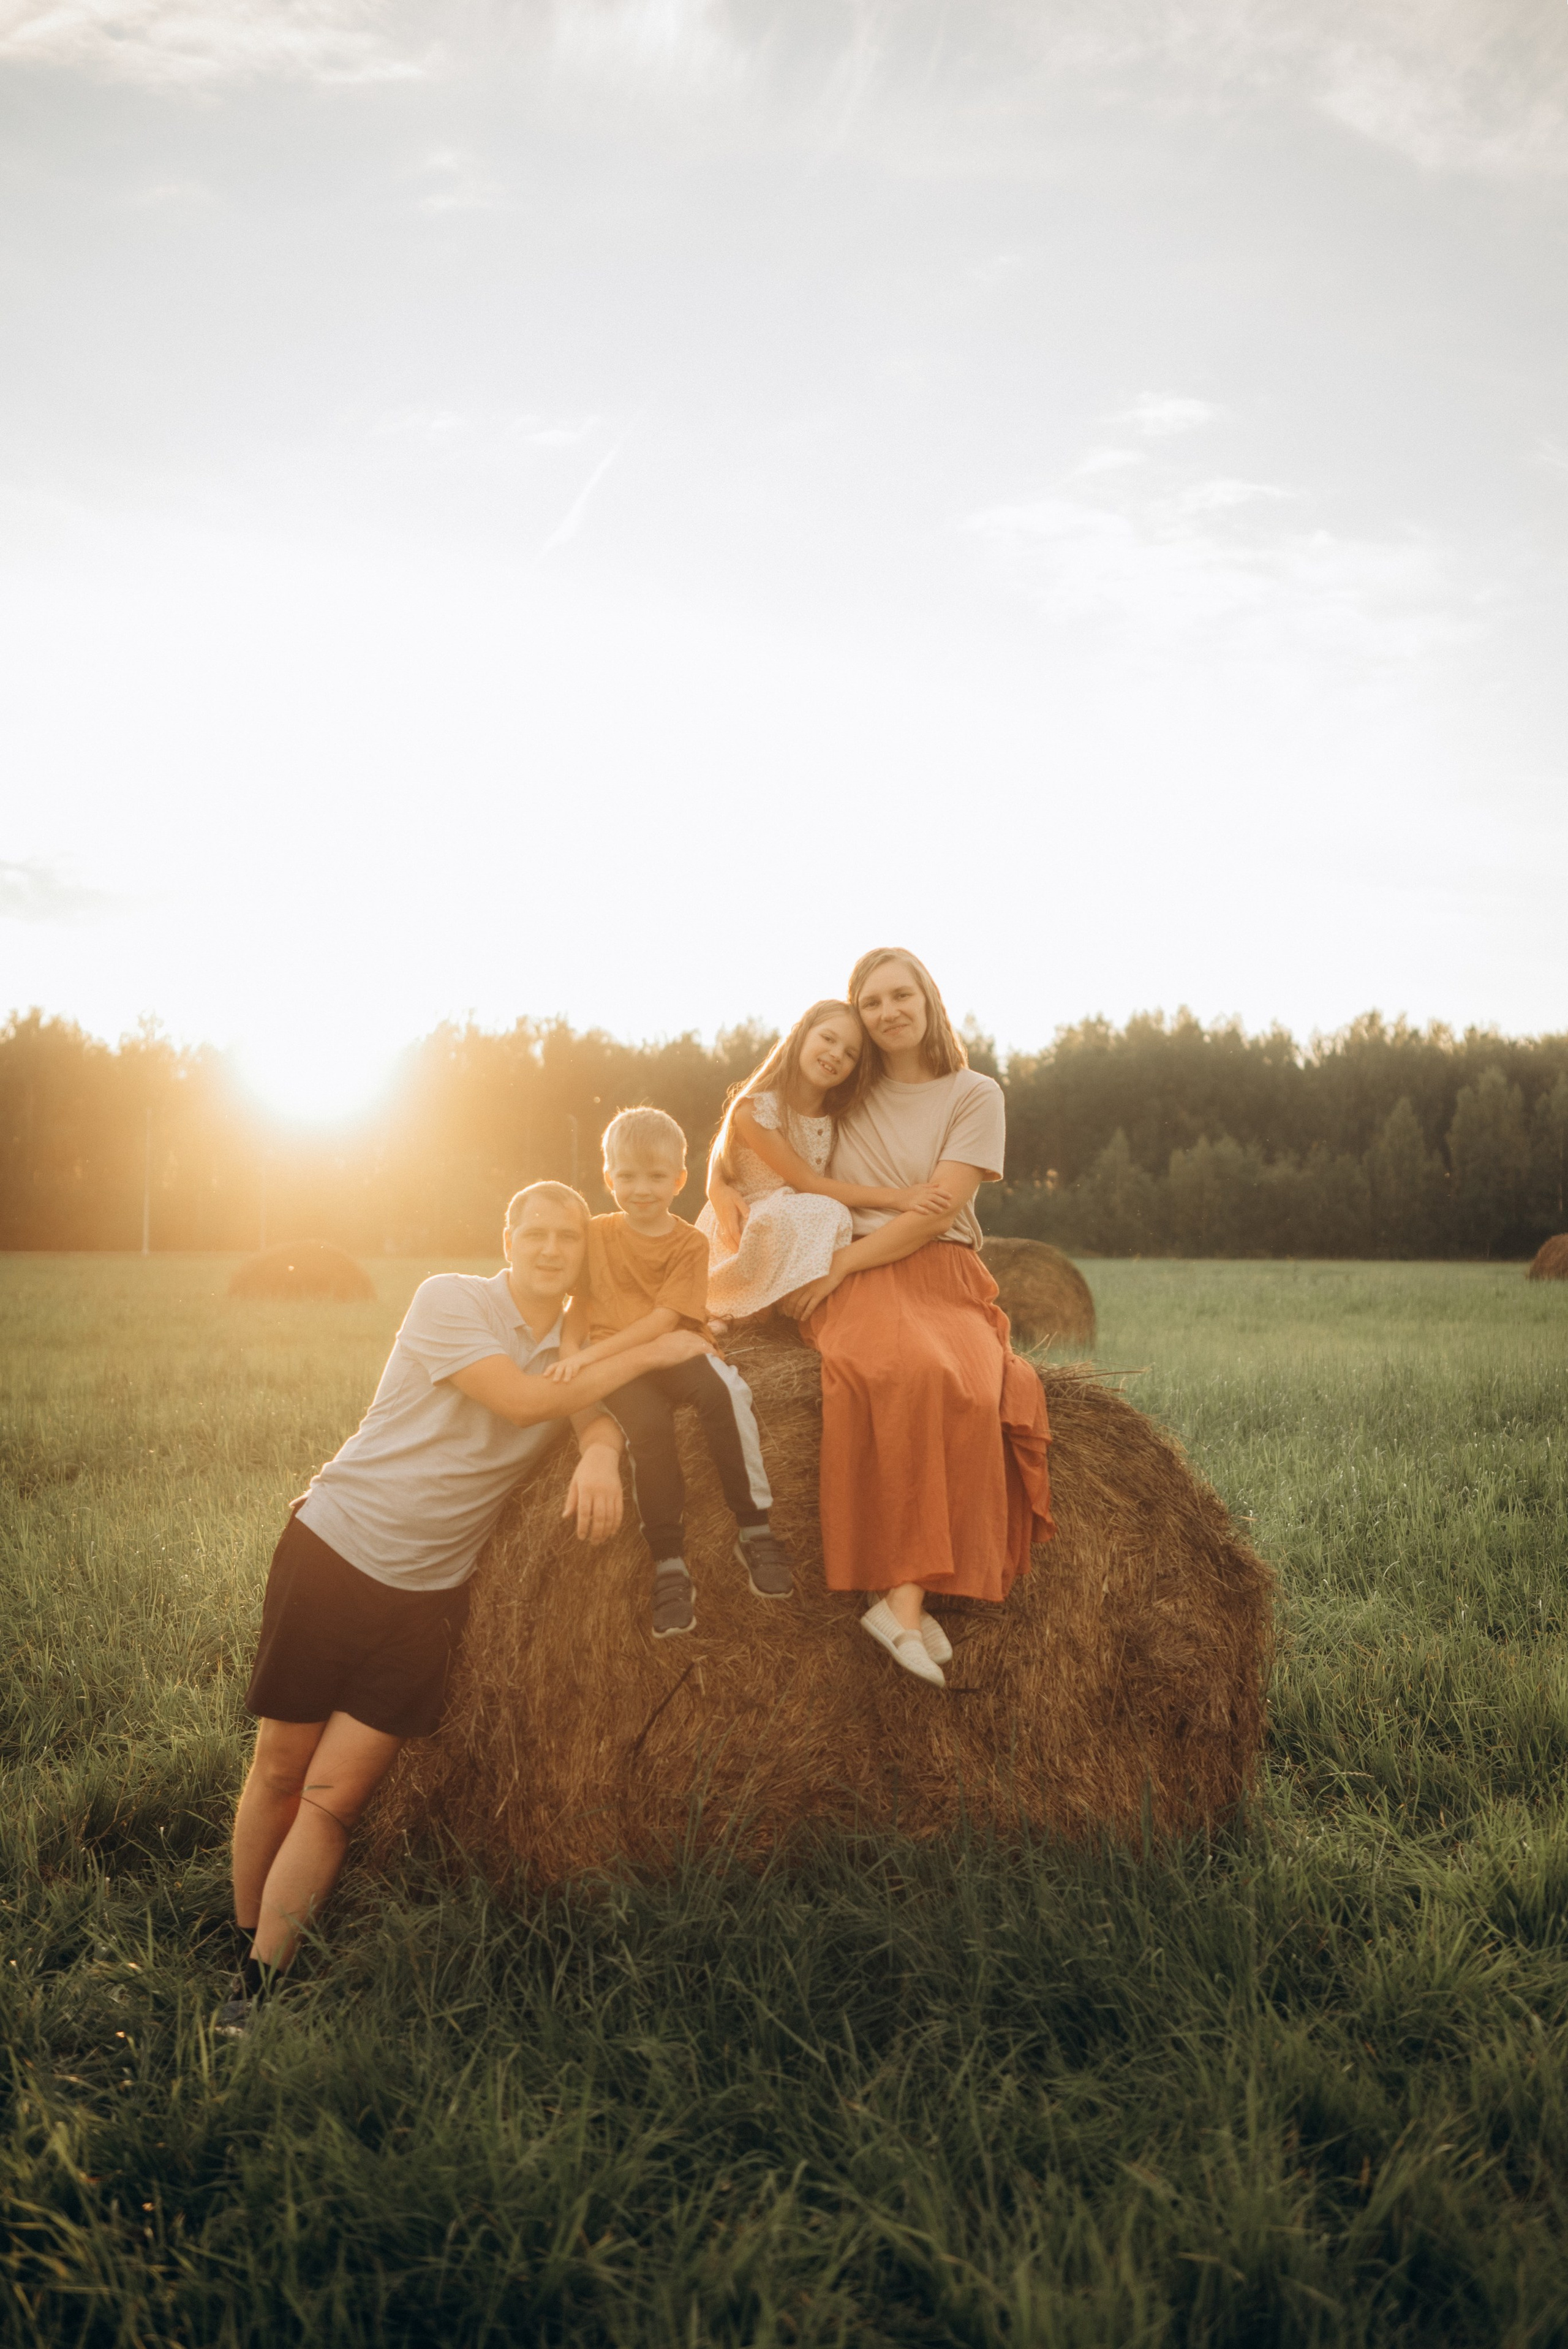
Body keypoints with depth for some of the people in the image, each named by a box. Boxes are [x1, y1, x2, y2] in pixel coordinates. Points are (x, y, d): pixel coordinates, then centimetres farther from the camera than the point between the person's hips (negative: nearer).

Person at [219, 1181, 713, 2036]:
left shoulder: (575, 1343, 11)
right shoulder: (450, 1299, -9)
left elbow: (594, 1412, -4)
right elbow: (523, 1399, -18)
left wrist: (600, 1452, -28)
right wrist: (642, 1355, -12)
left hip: (427, 1591, 4)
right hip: (332, 1548, -3)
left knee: (334, 1798, -2)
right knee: (278, 1769, 5)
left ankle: (259, 1987, 10)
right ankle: (240, 1946, 26)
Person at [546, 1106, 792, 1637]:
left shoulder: (689, 1244, 2)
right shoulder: (595, 1235, 11)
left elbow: (663, 1320, -9)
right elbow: (576, 1301, 16)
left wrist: (592, 1352, -18)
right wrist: (571, 1353, -4)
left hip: (674, 1352, 0)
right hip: (616, 1367, 0)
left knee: (725, 1390, -35)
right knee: (648, 1425, -34)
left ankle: (755, 1530, -27)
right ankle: (668, 1564, -25)